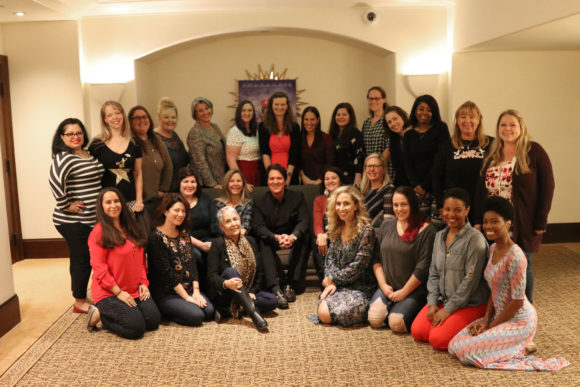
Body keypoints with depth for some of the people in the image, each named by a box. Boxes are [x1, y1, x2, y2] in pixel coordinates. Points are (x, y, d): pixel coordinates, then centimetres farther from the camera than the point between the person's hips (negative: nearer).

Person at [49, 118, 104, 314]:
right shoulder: (64, 158, -16)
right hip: (72, 221, -8)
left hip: (91, 218, 8)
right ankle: (80, 303, 13)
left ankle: (82, 297, 29)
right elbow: (55, 181, -32)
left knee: (86, 259, 16)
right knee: (81, 259, -1)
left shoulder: (89, 154, 12)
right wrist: (66, 205, -22)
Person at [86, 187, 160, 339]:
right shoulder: (98, 232, -10)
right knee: (136, 328, -18)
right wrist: (119, 292, -16)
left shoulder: (131, 228, 14)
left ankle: (113, 315, 13)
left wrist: (143, 283, 3)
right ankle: (99, 314, 4)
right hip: (109, 292, -7)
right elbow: (99, 268, -14)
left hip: (135, 291, 7)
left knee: (154, 321, -6)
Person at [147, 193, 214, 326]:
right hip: (165, 294, -7)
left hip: (188, 289, 7)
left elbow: (192, 263, 7)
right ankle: (164, 312, 1)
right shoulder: (156, 237, -11)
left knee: (209, 311, -16)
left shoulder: (184, 234, 13)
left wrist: (196, 291, -7)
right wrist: (186, 297, -16)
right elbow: (165, 272, -15)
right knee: (196, 316, -24)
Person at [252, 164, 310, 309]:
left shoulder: (297, 197, 0)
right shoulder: (259, 202, -1)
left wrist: (292, 236, -37)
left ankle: (291, 285, -30)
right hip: (272, 241, 0)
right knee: (263, 242, -32)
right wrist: (277, 237, -36)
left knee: (304, 237, -30)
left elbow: (304, 221, -14)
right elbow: (258, 226, -15)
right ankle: (275, 289, -47)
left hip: (293, 239, 1)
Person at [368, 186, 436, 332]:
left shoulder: (426, 231, -8)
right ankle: (391, 305, 13)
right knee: (375, 320, -16)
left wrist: (404, 292, -11)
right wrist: (383, 285, -2)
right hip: (387, 287, 4)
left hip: (414, 290, -4)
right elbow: (376, 258, 9)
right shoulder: (386, 226, 9)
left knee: (396, 323, -23)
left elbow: (423, 267, -12)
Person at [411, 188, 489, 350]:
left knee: (438, 339, -19)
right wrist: (432, 303, -3)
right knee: (417, 331, -7)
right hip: (442, 300, 7)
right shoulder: (439, 236, 7)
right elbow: (434, 273, 9)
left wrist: (448, 309, -16)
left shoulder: (475, 239, -15)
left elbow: (470, 280, -18)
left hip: (470, 304, -6)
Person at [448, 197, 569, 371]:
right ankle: (519, 343, 12)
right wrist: (485, 320, -1)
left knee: (468, 353, -16)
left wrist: (491, 326, -12)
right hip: (500, 315, 9)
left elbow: (517, 301, -21)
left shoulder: (515, 256, -23)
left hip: (519, 320, -9)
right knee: (455, 345, 1)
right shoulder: (493, 249, 5)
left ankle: (521, 347, -2)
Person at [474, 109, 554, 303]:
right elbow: (481, 187, 12)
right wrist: (478, 220, 4)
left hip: (523, 225, -4)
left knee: (522, 267, 5)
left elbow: (547, 186, -7)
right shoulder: (492, 155, 13)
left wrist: (541, 221, -11)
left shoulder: (534, 151, -3)